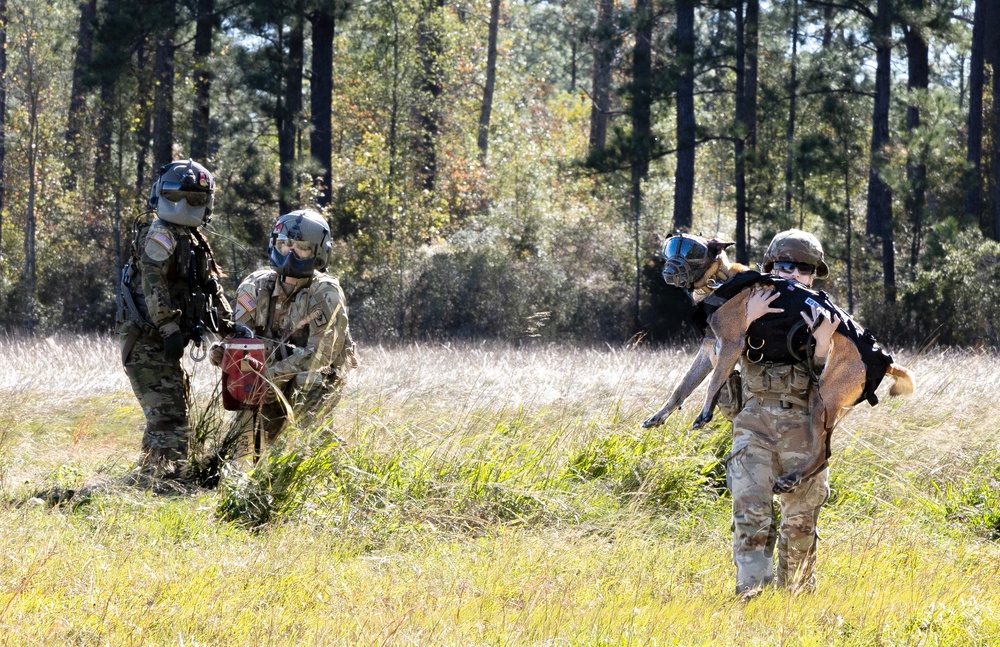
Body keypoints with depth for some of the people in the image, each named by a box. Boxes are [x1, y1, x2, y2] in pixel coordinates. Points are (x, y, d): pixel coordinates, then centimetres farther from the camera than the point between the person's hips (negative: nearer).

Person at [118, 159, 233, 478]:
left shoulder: (194, 239, 18)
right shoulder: (160, 235, -12)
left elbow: (211, 288, 22)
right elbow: (153, 285, -22)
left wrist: (228, 326, 13)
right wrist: (170, 328, -27)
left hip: (163, 343, 10)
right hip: (147, 341, -10)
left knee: (174, 412, 17)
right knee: (168, 417, -15)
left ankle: (149, 476, 25)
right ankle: (166, 479, -17)